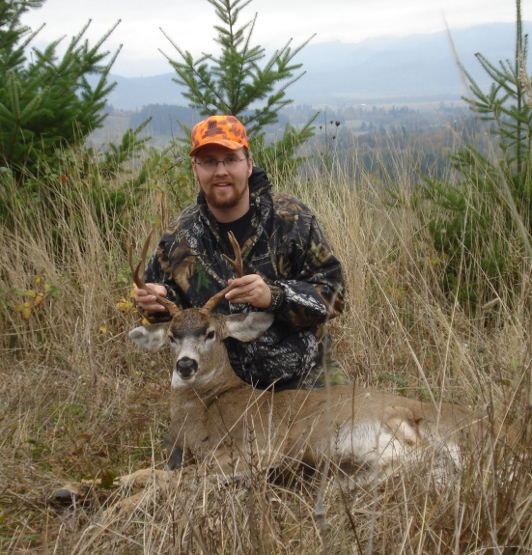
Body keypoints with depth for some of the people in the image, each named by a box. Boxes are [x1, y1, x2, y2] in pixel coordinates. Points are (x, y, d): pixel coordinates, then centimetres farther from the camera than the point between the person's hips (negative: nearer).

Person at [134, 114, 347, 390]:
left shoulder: (291, 218, -7)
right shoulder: (178, 237, 0)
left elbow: (332, 292, -11)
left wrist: (274, 296, -27)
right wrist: (156, 306, -11)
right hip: (227, 384, 2)